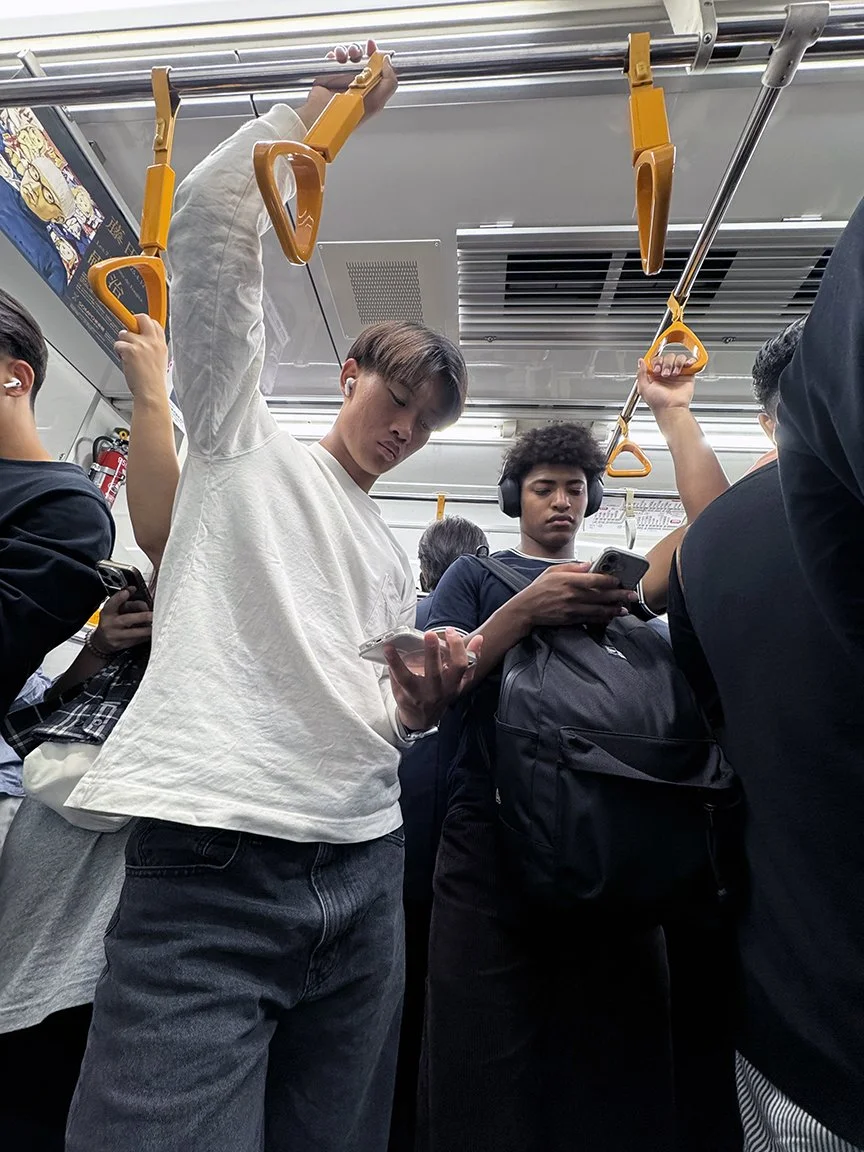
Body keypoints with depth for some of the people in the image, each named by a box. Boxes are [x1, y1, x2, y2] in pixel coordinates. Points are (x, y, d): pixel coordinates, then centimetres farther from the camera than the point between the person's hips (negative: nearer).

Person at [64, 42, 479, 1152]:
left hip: (364, 868, 6)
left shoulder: (395, 557, 18)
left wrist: (425, 698, -2)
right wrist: (323, 107, 9)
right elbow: (207, 224, -1)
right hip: (205, 860, -5)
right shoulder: (244, 442, 7)